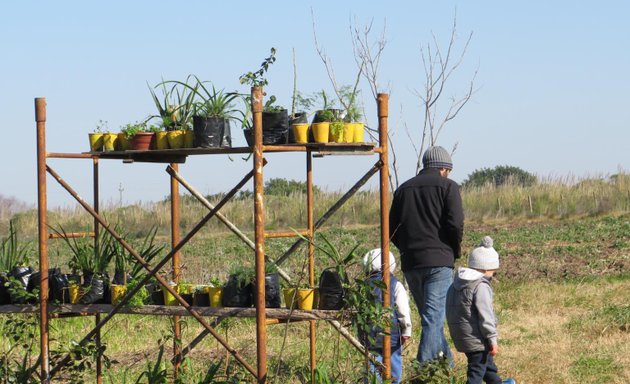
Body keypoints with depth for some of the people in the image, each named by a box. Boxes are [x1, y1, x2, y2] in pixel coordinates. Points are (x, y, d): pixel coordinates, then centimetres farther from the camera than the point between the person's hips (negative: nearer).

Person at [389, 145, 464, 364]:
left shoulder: (403, 189, 14)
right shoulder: (447, 186, 0)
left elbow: (392, 228, 12)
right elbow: (455, 224, -11)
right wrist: (455, 251, 5)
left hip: (411, 263, 5)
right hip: (438, 260, -5)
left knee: (429, 315, 16)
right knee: (434, 316, -6)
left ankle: (447, 363, 28)